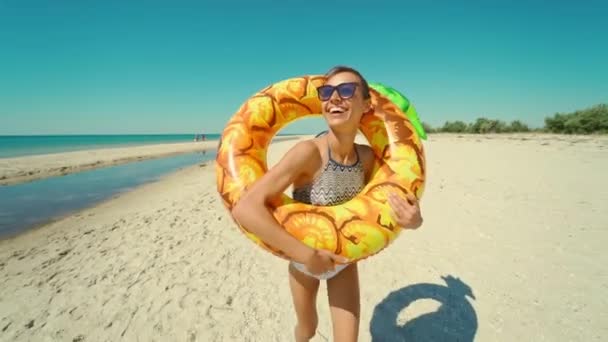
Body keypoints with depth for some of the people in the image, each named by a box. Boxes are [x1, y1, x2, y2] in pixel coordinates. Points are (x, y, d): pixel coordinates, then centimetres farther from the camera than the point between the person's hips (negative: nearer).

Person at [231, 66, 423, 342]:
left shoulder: (367, 157, -15)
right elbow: (245, 209, -39)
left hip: (345, 260, 3)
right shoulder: (309, 152, -31)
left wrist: (413, 220, -24)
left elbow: (384, 203, -1)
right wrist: (307, 255, -35)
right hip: (303, 260, -2)